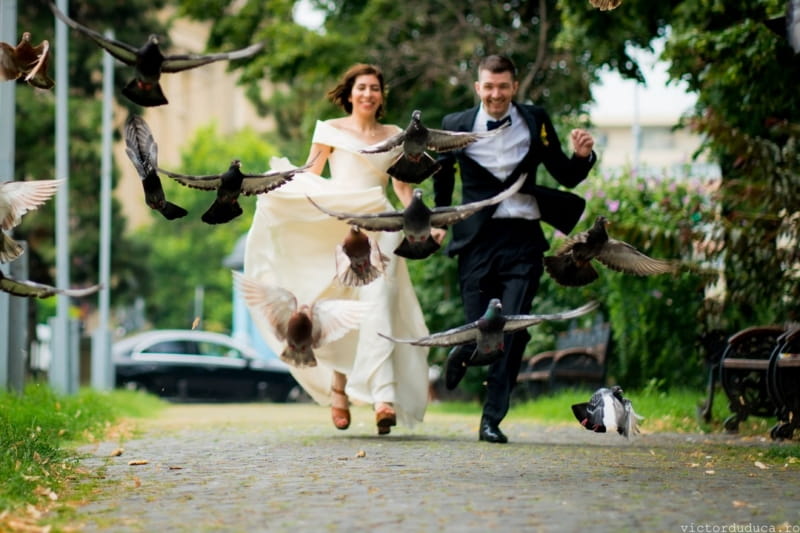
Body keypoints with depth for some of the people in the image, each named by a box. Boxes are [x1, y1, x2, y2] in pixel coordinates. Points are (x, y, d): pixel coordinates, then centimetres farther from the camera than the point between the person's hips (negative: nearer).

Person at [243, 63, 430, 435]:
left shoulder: (394, 136, 15)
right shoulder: (331, 130, 8)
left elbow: (402, 186, 15)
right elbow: (309, 175, 5)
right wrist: (284, 185, -15)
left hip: (380, 230, 1)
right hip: (337, 227, -1)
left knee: (378, 307, -14)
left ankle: (384, 398, -26)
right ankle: (338, 390, 15)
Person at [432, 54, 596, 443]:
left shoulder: (535, 122, 4)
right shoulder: (457, 126, 4)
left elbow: (566, 177, 5)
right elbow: (442, 175, 21)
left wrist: (582, 156, -13)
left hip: (522, 239, 0)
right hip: (477, 240, 0)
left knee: (512, 330, -7)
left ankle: (492, 420, 3)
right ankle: (462, 353, 37)